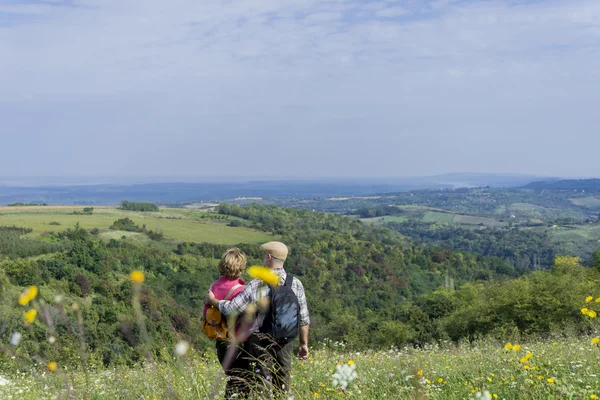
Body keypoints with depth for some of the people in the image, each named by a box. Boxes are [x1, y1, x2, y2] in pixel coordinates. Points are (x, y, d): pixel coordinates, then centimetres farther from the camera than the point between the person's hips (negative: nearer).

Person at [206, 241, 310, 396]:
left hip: (260, 341, -4)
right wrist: (304, 344, 14)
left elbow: (231, 309, -12)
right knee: (282, 385, 16)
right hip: (285, 342, 4)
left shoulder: (257, 285, -16)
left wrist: (212, 300, 6)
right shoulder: (296, 284, -2)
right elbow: (304, 319, 2)